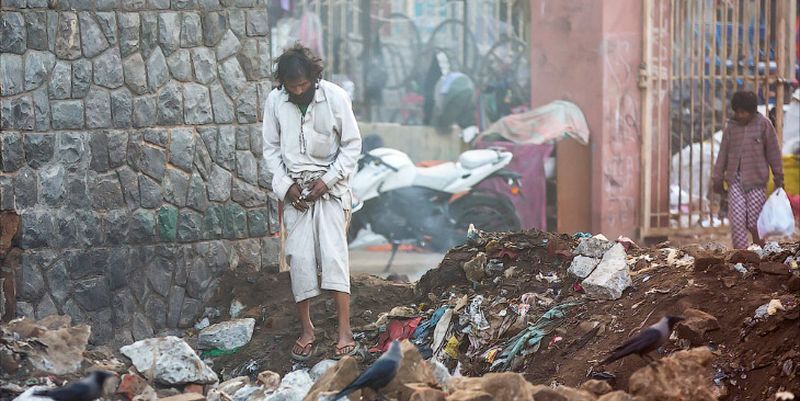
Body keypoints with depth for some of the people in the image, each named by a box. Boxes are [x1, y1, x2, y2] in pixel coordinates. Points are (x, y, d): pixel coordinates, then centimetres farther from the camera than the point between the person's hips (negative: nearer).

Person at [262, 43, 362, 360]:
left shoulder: (335, 97, -11)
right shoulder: (275, 101, -4)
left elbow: (352, 144, -4)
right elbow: (271, 148, 6)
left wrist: (327, 180, -12)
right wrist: (286, 185, -7)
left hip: (330, 186, -2)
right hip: (295, 188, 2)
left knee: (333, 254, -13)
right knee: (299, 257, -4)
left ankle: (345, 331, -14)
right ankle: (306, 330, 6)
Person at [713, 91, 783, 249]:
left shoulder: (763, 125, -1)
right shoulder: (731, 127, 7)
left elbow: (773, 152, 3)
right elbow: (723, 154, 11)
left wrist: (778, 177, 3)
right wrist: (718, 178, 11)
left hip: (756, 180, -3)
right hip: (735, 180, 3)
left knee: (754, 221, -2)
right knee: (737, 219, -5)